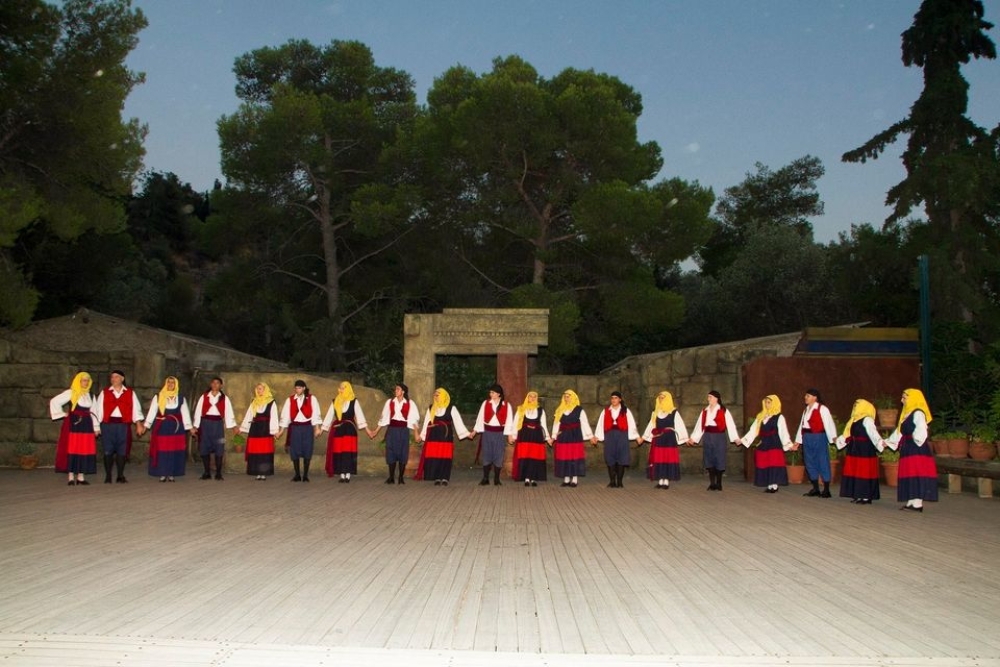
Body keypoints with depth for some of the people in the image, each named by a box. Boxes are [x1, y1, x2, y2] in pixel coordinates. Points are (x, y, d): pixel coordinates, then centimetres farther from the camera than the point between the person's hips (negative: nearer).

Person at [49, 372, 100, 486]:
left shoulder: (90, 395, 14)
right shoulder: (70, 393, -2)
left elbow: (93, 412, 14)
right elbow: (54, 401, -4)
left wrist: (96, 427, 9)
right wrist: (63, 414, -3)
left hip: (86, 425, 5)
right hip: (73, 424, -5)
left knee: (85, 450, 1)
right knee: (72, 450, -5)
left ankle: (81, 477, 6)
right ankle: (71, 477, -1)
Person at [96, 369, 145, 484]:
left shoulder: (130, 393, 10)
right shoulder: (104, 393, 10)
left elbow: (136, 409, 8)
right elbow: (99, 409, 9)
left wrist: (139, 424, -1)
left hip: (123, 424, 0)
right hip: (108, 424, 0)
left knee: (122, 451, 1)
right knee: (108, 451, 0)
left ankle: (120, 475, 11)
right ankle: (108, 476, 7)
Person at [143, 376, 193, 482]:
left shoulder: (181, 398, 8)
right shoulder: (158, 397, 3)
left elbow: (185, 413, 7)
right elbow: (152, 411, 1)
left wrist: (189, 426, 1)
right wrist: (147, 425, -5)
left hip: (176, 427, 2)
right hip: (161, 427, -1)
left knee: (175, 450, 1)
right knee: (161, 450, -3)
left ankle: (171, 474, 9)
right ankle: (162, 474, 5)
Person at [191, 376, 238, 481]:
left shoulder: (225, 399, 7)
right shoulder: (204, 397, 6)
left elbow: (229, 413, 4)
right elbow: (198, 412, 5)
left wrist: (233, 426, -4)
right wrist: (195, 426, 1)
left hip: (218, 424, 0)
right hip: (205, 423, 0)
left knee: (219, 449, -3)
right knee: (205, 448, 1)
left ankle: (218, 473, 4)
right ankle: (207, 473, 12)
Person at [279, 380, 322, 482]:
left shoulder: (312, 399, 2)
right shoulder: (290, 400, 5)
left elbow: (315, 414, 1)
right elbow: (285, 415, 6)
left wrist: (317, 428, -4)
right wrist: (282, 430, 3)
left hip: (307, 427, -1)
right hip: (294, 428, 1)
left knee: (307, 451, -2)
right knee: (295, 452, 0)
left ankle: (305, 475, 7)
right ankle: (297, 475, 10)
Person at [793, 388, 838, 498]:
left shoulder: (822, 409, -8)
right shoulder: (806, 410, 15)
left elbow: (828, 423, -15)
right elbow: (801, 425, 18)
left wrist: (833, 437, -23)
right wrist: (798, 441, 18)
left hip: (819, 438, -8)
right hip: (807, 438, 8)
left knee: (822, 462, -3)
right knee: (810, 463, 10)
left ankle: (826, 490, 5)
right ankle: (815, 489, 19)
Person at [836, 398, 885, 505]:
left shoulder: (867, 420, -12)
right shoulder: (855, 420, 16)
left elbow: (873, 433, -24)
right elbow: (849, 435, 26)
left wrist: (880, 442, -39)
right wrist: (838, 439, 37)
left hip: (865, 451, -9)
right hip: (855, 450, 9)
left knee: (864, 472, -6)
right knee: (855, 472, 8)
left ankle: (866, 497, -2)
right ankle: (858, 495, 13)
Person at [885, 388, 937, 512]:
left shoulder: (918, 413, -10)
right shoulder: (907, 414, 20)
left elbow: (921, 431, -21)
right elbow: (899, 432, 25)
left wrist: (915, 441, -20)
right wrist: (888, 442, 24)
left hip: (916, 449, -10)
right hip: (907, 449, 10)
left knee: (916, 476, -10)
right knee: (909, 476, 9)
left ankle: (917, 503, -10)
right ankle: (911, 502, 12)